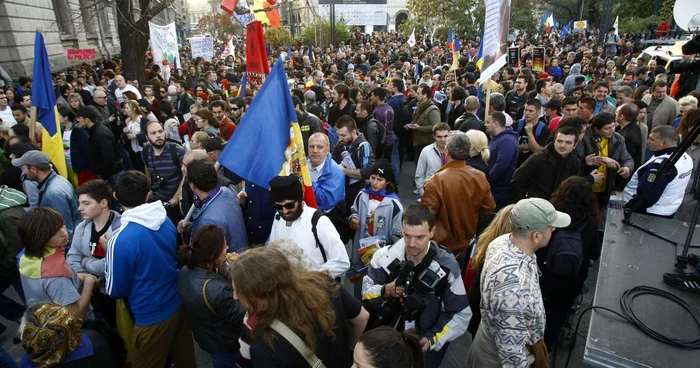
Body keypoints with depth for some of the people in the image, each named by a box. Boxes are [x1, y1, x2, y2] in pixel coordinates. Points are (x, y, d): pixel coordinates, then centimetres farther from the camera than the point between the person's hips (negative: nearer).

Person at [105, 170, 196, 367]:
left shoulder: (120, 240, -24)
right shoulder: (167, 221, -7)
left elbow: (116, 290, -11)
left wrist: (110, 252, -1)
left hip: (152, 317, -5)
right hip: (179, 304, 5)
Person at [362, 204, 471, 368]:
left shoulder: (446, 265, -17)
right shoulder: (384, 256, -16)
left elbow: (461, 314, -9)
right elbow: (366, 294, -6)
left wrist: (433, 339, -19)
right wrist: (386, 291, -25)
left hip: (426, 345, -1)